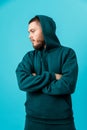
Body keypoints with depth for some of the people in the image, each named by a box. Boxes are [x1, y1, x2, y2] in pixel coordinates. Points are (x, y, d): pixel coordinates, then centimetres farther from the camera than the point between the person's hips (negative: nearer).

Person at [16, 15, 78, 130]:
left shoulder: (67, 53, -3)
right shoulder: (29, 56, 5)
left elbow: (68, 85, -16)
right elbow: (23, 82, -12)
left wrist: (35, 82, -8)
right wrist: (53, 76, -15)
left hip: (62, 119, -2)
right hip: (34, 119, 2)